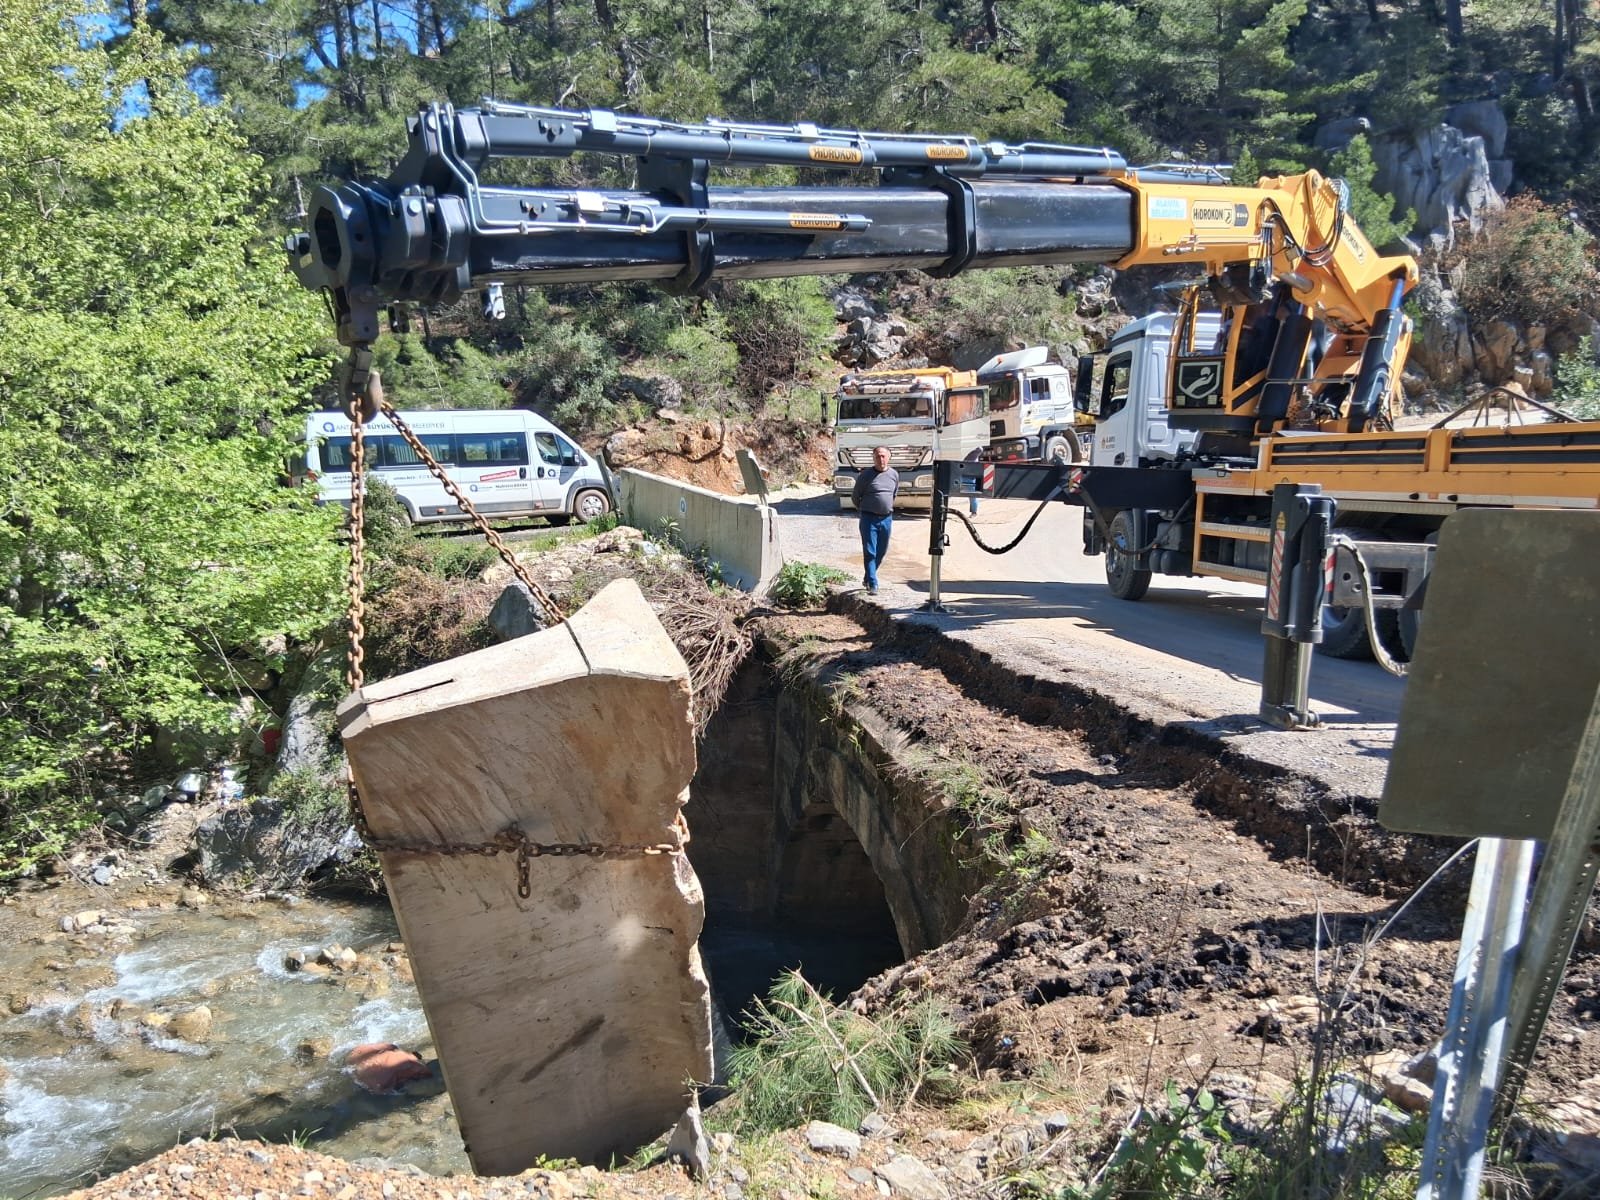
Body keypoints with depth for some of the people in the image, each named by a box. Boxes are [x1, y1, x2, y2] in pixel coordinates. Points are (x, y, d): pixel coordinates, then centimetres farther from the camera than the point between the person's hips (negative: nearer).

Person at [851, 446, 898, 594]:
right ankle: (872, 584, -6)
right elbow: (855, 495, 4)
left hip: (887, 518, 4)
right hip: (869, 518, -4)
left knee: (881, 552, 12)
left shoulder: (894, 474, 4)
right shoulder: (866, 475, -7)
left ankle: (867, 578, 30)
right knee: (870, 552, -7)